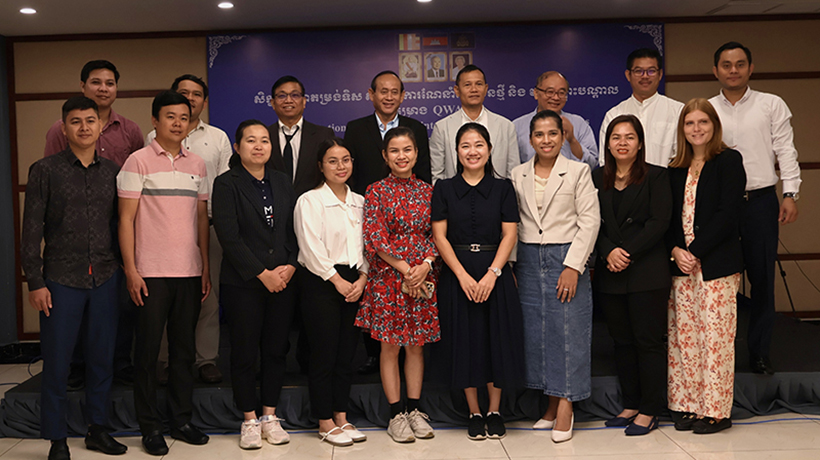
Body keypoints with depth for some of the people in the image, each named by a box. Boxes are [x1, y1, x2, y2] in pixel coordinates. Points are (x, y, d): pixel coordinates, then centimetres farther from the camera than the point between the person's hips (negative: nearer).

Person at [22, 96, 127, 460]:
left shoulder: (112, 171, 8)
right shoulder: (45, 170, -1)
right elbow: (31, 230, -2)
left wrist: (125, 269, 6)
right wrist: (35, 282, -6)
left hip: (104, 280, 3)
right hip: (62, 280, -3)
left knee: (102, 358, 9)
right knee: (56, 364, 2)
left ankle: (97, 429, 24)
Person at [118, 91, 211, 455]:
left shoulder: (197, 165, 12)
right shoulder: (138, 161, -1)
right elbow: (126, 218, -3)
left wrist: (206, 266, 9)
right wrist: (131, 270, -9)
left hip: (189, 273, 4)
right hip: (151, 273, -4)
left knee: (184, 349, 9)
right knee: (148, 349, 2)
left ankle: (181, 420, 20)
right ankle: (150, 427, 12)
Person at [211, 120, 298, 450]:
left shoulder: (282, 182, 12)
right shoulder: (226, 184, -4)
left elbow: (294, 229, 11)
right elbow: (228, 236, -11)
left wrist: (291, 265, -5)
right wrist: (263, 273, -13)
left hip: (283, 281, 4)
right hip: (243, 284, -4)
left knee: (276, 349, 8)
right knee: (244, 351, 2)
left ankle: (270, 416, 20)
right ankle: (250, 420, 15)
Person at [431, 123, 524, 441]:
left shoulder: (503, 188, 5)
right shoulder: (444, 189, 4)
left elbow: (509, 235, -1)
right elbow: (440, 236, -2)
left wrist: (492, 274, -14)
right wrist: (463, 276, -11)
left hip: (495, 273, 0)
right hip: (457, 275, 0)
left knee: (497, 339, 3)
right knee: (465, 340, 4)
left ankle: (494, 411, 17)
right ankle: (474, 413, 16)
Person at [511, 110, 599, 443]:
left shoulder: (577, 171, 0)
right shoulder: (518, 175, 10)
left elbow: (590, 220, -5)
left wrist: (573, 266, -12)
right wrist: (509, 265, 3)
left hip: (566, 258, -3)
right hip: (528, 261, 3)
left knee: (567, 331, -3)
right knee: (534, 330, 5)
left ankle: (566, 407, 7)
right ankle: (553, 404, 16)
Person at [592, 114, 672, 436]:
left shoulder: (656, 177, 0)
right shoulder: (597, 179, 10)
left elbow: (659, 222, -9)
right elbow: (594, 223, 6)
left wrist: (628, 252, -15)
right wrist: (609, 252, -11)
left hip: (647, 272, -4)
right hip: (610, 274, 4)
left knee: (648, 340, -1)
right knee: (622, 341, 10)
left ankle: (649, 411, 9)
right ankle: (630, 405, 21)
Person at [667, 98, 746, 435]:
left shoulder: (729, 161, -2)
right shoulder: (676, 170, 15)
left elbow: (727, 214, -11)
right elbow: (670, 217, 12)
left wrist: (695, 251, -14)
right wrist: (675, 250, -6)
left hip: (717, 265, -5)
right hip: (681, 265, 5)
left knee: (715, 337, -3)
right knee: (683, 335, 6)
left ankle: (716, 410, 6)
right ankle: (689, 406, 15)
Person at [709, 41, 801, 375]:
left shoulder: (772, 105, 6)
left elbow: (786, 150, 3)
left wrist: (791, 194, -7)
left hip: (761, 200, -1)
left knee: (762, 278, 2)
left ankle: (759, 354, 13)